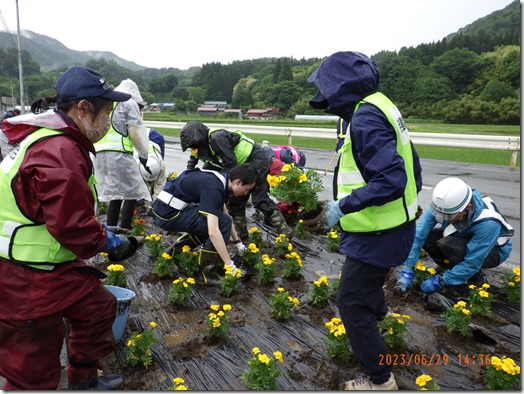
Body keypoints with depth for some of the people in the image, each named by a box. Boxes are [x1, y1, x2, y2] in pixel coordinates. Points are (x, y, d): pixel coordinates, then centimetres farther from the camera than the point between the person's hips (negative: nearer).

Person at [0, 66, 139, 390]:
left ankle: (83, 381, 42)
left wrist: (105, 234, 6)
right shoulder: (59, 154, -27)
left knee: (98, 307, 22)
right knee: (34, 368, 7)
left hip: (54, 265, 10)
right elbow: (74, 227, -27)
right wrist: (112, 244, -10)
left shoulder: (53, 140, 7)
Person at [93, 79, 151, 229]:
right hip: (118, 153, -7)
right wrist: (144, 155, 2)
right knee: (132, 193, 0)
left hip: (99, 154, 8)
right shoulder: (129, 103, 5)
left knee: (114, 194, 14)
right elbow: (134, 133, -5)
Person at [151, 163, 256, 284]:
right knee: (223, 222, -14)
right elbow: (213, 232, -29)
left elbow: (225, 214, 19)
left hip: (167, 208, 10)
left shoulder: (219, 180, 6)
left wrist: (237, 241, 21)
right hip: (168, 213, -10)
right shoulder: (213, 187, -23)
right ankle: (207, 272, -2)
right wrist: (229, 264, -23)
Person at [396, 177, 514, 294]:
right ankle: (455, 268, 2)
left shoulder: (487, 223, -38)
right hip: (465, 239, 5)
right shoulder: (443, 205, -27)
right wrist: (407, 270, -31)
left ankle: (476, 277, -6)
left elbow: (472, 262, -32)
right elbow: (418, 235, -28)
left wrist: (440, 281, -27)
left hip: (494, 250, -5)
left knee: (448, 244, -33)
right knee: (425, 236, -21)